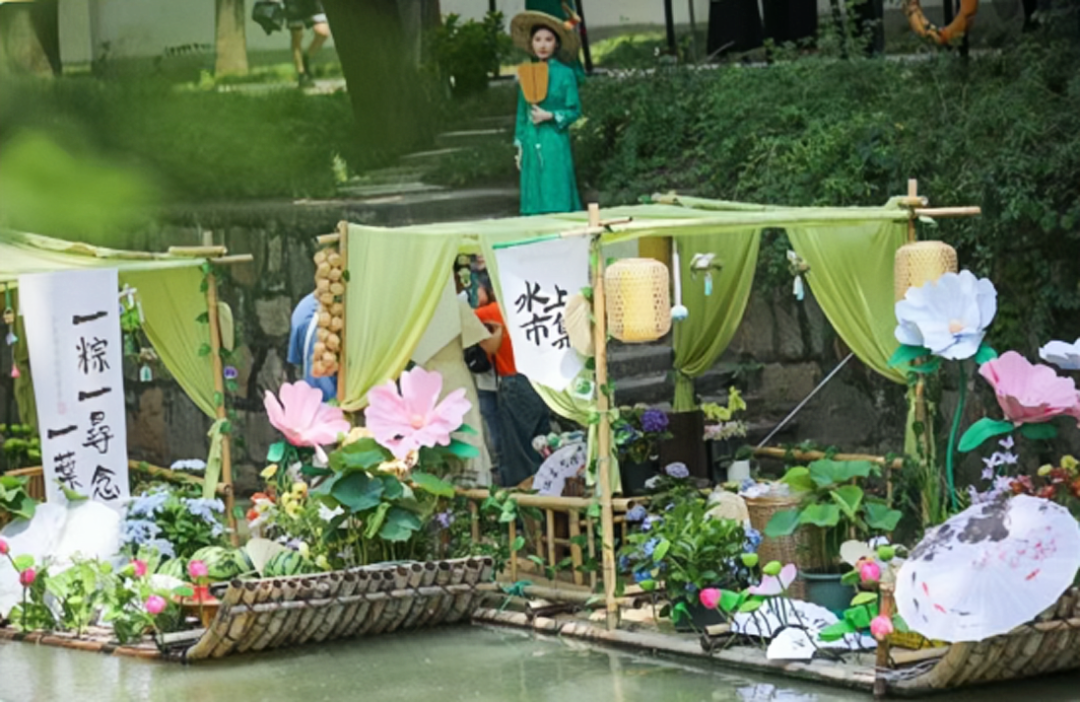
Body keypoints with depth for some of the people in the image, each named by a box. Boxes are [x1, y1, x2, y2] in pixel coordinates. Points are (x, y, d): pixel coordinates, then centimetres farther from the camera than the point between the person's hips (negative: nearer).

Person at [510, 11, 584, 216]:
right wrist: (520, 147, 11)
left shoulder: (565, 74, -2)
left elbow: (574, 111, -2)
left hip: (555, 143, -4)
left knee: (557, 200, -7)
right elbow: (522, 113, 14)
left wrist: (550, 116, -17)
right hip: (532, 143, 4)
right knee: (535, 200, 3)